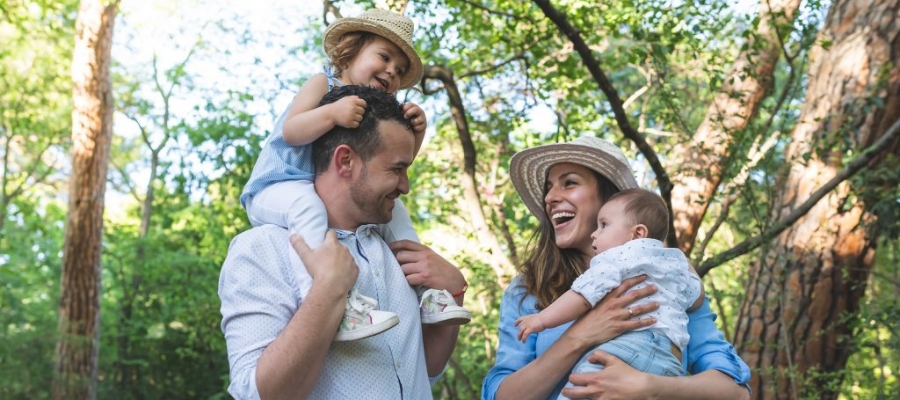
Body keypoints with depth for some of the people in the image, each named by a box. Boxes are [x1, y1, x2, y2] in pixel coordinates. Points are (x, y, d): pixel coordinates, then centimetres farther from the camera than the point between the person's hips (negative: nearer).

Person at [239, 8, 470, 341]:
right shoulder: (323, 84, -6)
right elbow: (291, 132, -20)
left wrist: (414, 133, -14)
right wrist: (332, 113, -37)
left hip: (334, 195, 8)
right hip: (279, 188, -8)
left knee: (393, 210, 4)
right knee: (307, 205, -39)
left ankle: (422, 289, 1)